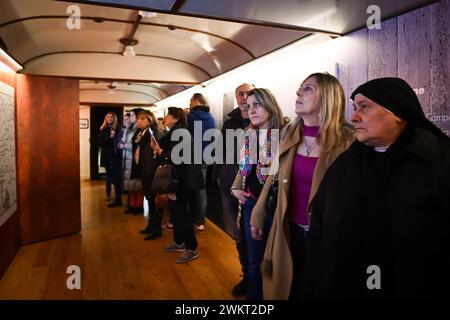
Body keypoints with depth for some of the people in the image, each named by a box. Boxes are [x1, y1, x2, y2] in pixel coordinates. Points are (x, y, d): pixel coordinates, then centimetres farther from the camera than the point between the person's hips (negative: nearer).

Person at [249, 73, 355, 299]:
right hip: (290, 230, 4)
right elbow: (274, 177, 9)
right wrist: (258, 215, 14)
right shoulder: (289, 133, 0)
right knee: (290, 288, 20)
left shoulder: (347, 140, -15)